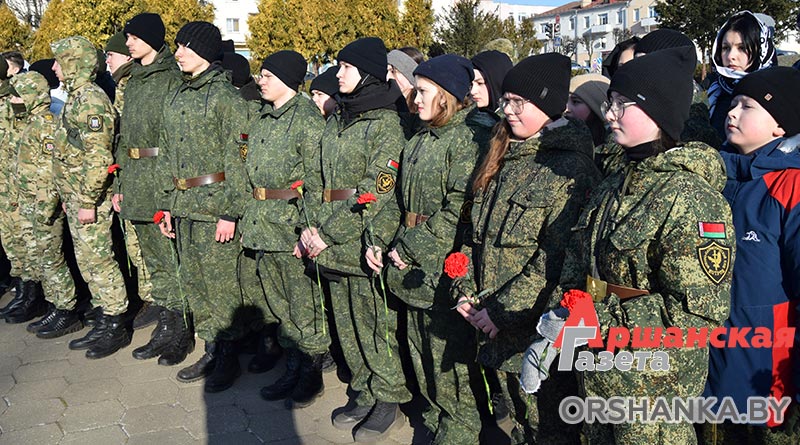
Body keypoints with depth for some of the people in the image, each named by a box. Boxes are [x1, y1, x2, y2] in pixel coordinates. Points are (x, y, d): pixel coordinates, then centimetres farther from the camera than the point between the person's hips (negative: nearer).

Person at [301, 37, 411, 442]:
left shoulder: (387, 124, -11)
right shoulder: (336, 122, 13)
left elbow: (375, 193, -17)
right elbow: (318, 180, 14)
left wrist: (329, 235, -15)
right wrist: (311, 226, 0)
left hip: (367, 243, -8)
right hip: (331, 244, 8)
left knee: (375, 324, 2)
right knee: (347, 323, 15)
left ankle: (389, 401, 18)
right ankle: (366, 395, 30)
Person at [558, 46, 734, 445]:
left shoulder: (690, 196, -19)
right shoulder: (614, 186, 6)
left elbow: (700, 312, -24)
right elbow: (580, 256, 14)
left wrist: (602, 320, -26)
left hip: (653, 385, -7)